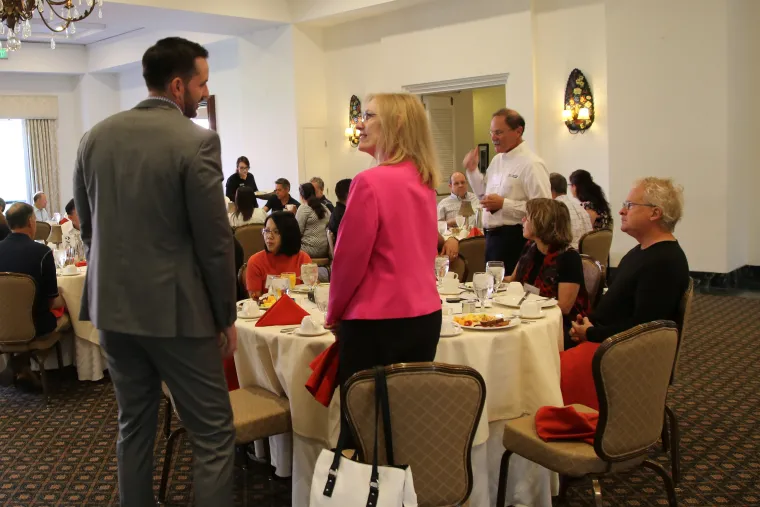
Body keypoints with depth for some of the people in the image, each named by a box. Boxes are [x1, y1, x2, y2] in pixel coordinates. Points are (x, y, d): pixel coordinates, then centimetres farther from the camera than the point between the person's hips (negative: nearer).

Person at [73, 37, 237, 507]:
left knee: (134, 424, 20)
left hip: (112, 306, 7)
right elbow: (215, 241, -14)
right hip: (174, 308, -7)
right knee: (213, 433, 3)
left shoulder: (97, 135, 5)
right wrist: (227, 316, -3)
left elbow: (87, 224, 12)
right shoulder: (197, 140, -15)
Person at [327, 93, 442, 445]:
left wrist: (334, 313, 4)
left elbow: (349, 258, -13)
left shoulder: (371, 182, -17)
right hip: (425, 315, 8)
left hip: (378, 322, -8)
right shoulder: (424, 181, 8)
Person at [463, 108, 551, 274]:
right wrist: (472, 170, 9)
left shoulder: (531, 164, -14)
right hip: (492, 237, 8)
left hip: (514, 239, -8)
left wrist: (504, 204, -22)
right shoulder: (497, 160, 13)